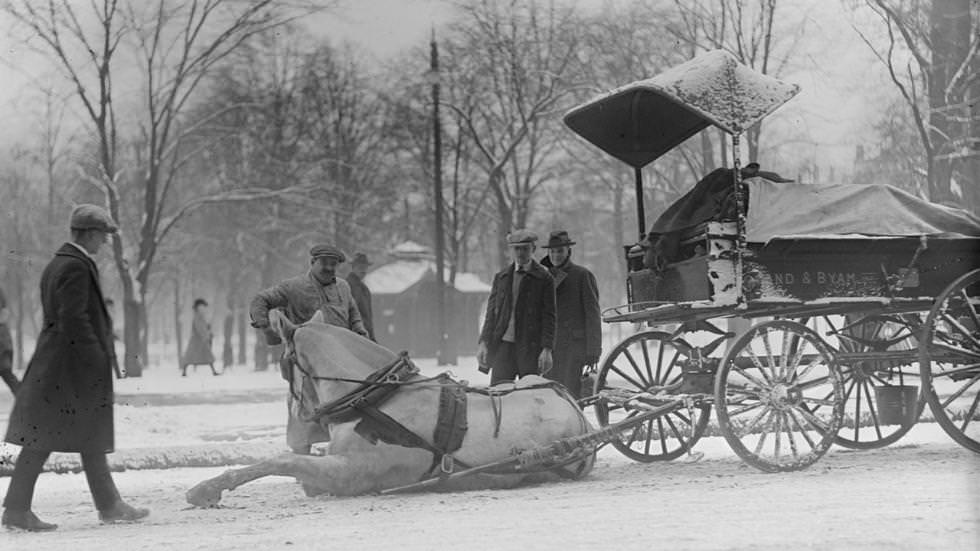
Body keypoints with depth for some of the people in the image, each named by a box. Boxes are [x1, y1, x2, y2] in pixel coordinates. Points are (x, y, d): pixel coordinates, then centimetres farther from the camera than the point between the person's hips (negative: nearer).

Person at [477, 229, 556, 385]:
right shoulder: (500, 277, 14)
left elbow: (549, 316, -2)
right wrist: (483, 343, 3)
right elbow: (491, 312, 14)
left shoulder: (544, 279, 2)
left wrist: (547, 349, -10)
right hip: (502, 345, 3)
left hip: (530, 347, -3)